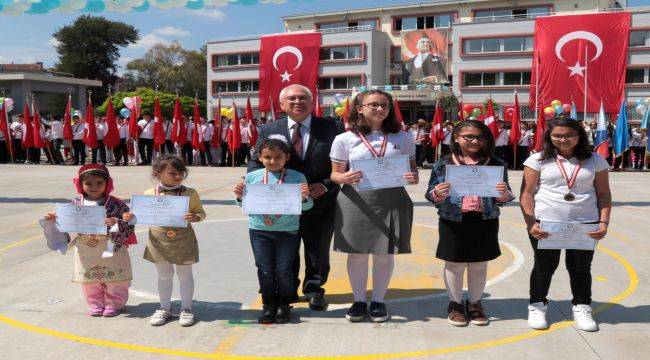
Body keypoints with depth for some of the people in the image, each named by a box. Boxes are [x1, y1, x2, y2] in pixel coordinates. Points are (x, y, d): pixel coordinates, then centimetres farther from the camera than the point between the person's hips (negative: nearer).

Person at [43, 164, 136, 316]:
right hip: (86, 251, 3)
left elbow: (129, 225, -12)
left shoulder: (116, 204, -12)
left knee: (114, 280, 10)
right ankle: (96, 304, 34)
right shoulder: (76, 203, -2)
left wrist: (117, 223, -30)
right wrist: (55, 219, -8)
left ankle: (114, 304, 29)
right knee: (89, 281, 16)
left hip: (111, 249, -3)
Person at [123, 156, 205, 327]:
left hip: (183, 241, -2)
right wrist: (130, 217, -11)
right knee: (164, 275, 16)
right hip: (159, 241, 2)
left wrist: (195, 217, -24)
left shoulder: (190, 193, -9)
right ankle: (165, 308, 33)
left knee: (185, 274, 11)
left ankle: (186, 308, 27)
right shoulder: (150, 194, -4)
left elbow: (201, 212, -2)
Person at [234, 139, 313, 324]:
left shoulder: (297, 177, -5)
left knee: (284, 270, 8)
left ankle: (284, 305, 25)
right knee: (265, 270, 10)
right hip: (259, 230, 2)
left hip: (287, 231, -2)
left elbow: (307, 206, -2)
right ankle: (269, 304, 25)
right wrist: (240, 197, -10)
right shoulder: (252, 177, 0)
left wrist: (304, 198, -23)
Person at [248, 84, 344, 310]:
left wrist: (326, 185, -16)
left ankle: (314, 289, 36)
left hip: (321, 201, 0)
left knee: (318, 251, 14)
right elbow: (256, 162, 2)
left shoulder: (332, 128, -4)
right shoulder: (269, 130, 1)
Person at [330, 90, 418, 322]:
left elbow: (412, 166, 12)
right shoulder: (344, 139, -1)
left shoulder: (403, 138, 5)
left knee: (385, 252, 7)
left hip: (391, 201, 1)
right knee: (356, 252, 6)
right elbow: (335, 174, 3)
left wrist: (413, 177, -11)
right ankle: (359, 300, 25)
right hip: (356, 200, -1)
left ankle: (378, 301, 26)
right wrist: (345, 178, -19)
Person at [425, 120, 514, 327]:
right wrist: (438, 194, -22)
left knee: (479, 265, 13)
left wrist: (504, 194, -17)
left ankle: (475, 303, 32)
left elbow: (504, 199, 6)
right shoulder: (443, 164, -3)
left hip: (485, 222, 2)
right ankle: (455, 304, 28)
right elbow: (431, 195, 0)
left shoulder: (497, 164, 2)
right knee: (455, 264, 8)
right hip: (453, 222, -2)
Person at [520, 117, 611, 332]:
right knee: (544, 266, 9)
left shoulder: (595, 160, 4)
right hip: (546, 224, -1)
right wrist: (530, 224, -13)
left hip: (586, 225, 2)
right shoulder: (538, 160, -2)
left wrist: (604, 222, -4)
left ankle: (582, 308, 30)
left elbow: (603, 194, 7)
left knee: (580, 267, 12)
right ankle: (537, 306, 26)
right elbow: (526, 194, -4)